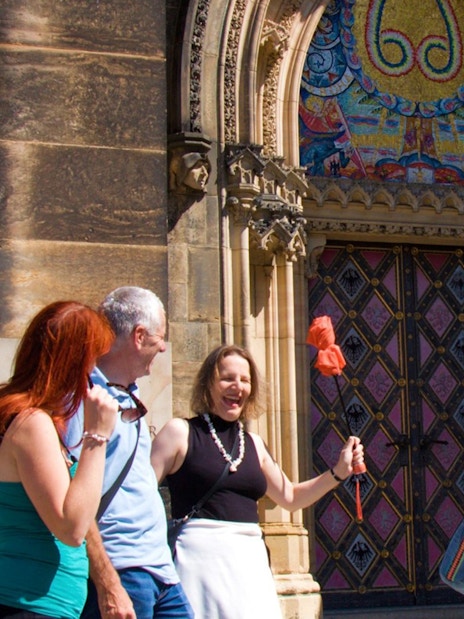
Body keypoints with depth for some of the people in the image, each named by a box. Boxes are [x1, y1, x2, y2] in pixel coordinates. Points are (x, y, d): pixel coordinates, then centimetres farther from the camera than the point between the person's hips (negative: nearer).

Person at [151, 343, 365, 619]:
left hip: (250, 561, 5)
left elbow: (290, 497, 25)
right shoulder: (180, 432, 0)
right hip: (200, 553, -5)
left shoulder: (254, 444, 16)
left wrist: (339, 472, 14)